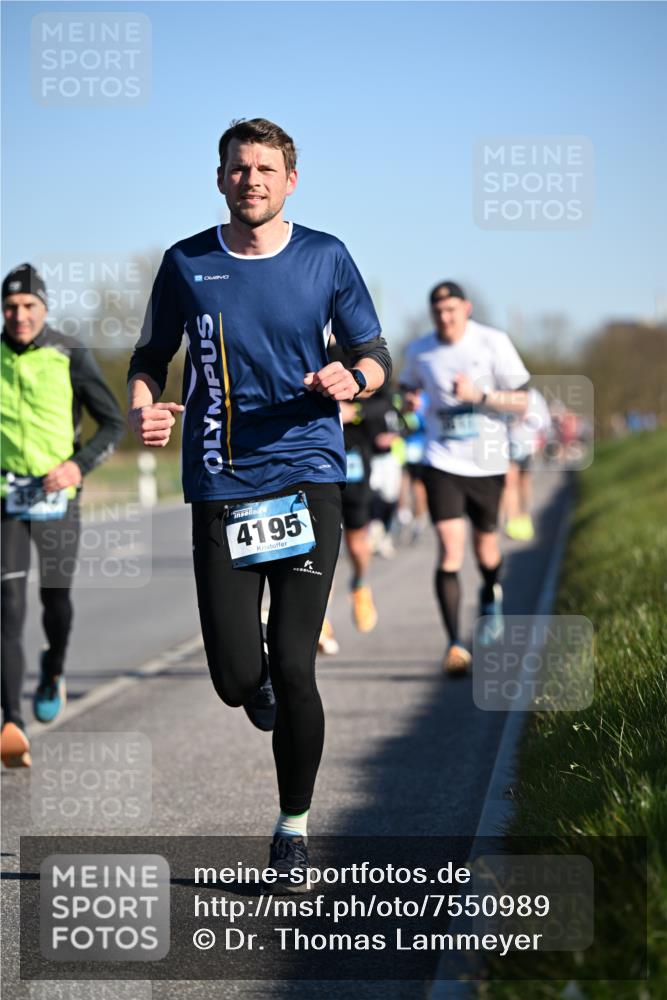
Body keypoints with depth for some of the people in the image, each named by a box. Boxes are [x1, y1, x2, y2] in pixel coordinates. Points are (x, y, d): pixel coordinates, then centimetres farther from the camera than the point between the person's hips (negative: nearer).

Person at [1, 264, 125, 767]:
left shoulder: (71, 356, -4)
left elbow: (114, 424, -1)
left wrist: (80, 464, -15)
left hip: (57, 495, 0)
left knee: (56, 597, 11)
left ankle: (54, 670, 46)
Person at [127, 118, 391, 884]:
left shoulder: (325, 259, 4)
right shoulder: (186, 264, 4)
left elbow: (375, 356, 12)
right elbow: (151, 357, 15)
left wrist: (351, 378, -11)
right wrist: (142, 408, -7)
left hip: (308, 476, 0)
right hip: (220, 486, 1)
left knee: (293, 669, -5)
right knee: (236, 678, -6)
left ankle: (293, 826, 14)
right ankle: (263, 688, 34)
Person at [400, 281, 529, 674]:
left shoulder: (493, 343, -7)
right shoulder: (419, 351, 1)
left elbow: (521, 401, -6)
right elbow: (409, 385, 22)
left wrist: (478, 395, -21)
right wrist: (410, 399, -1)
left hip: (488, 462, 0)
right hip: (442, 461, 0)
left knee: (484, 540, 16)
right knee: (450, 550, -14)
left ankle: (491, 595, 52)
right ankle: (456, 644, -15)